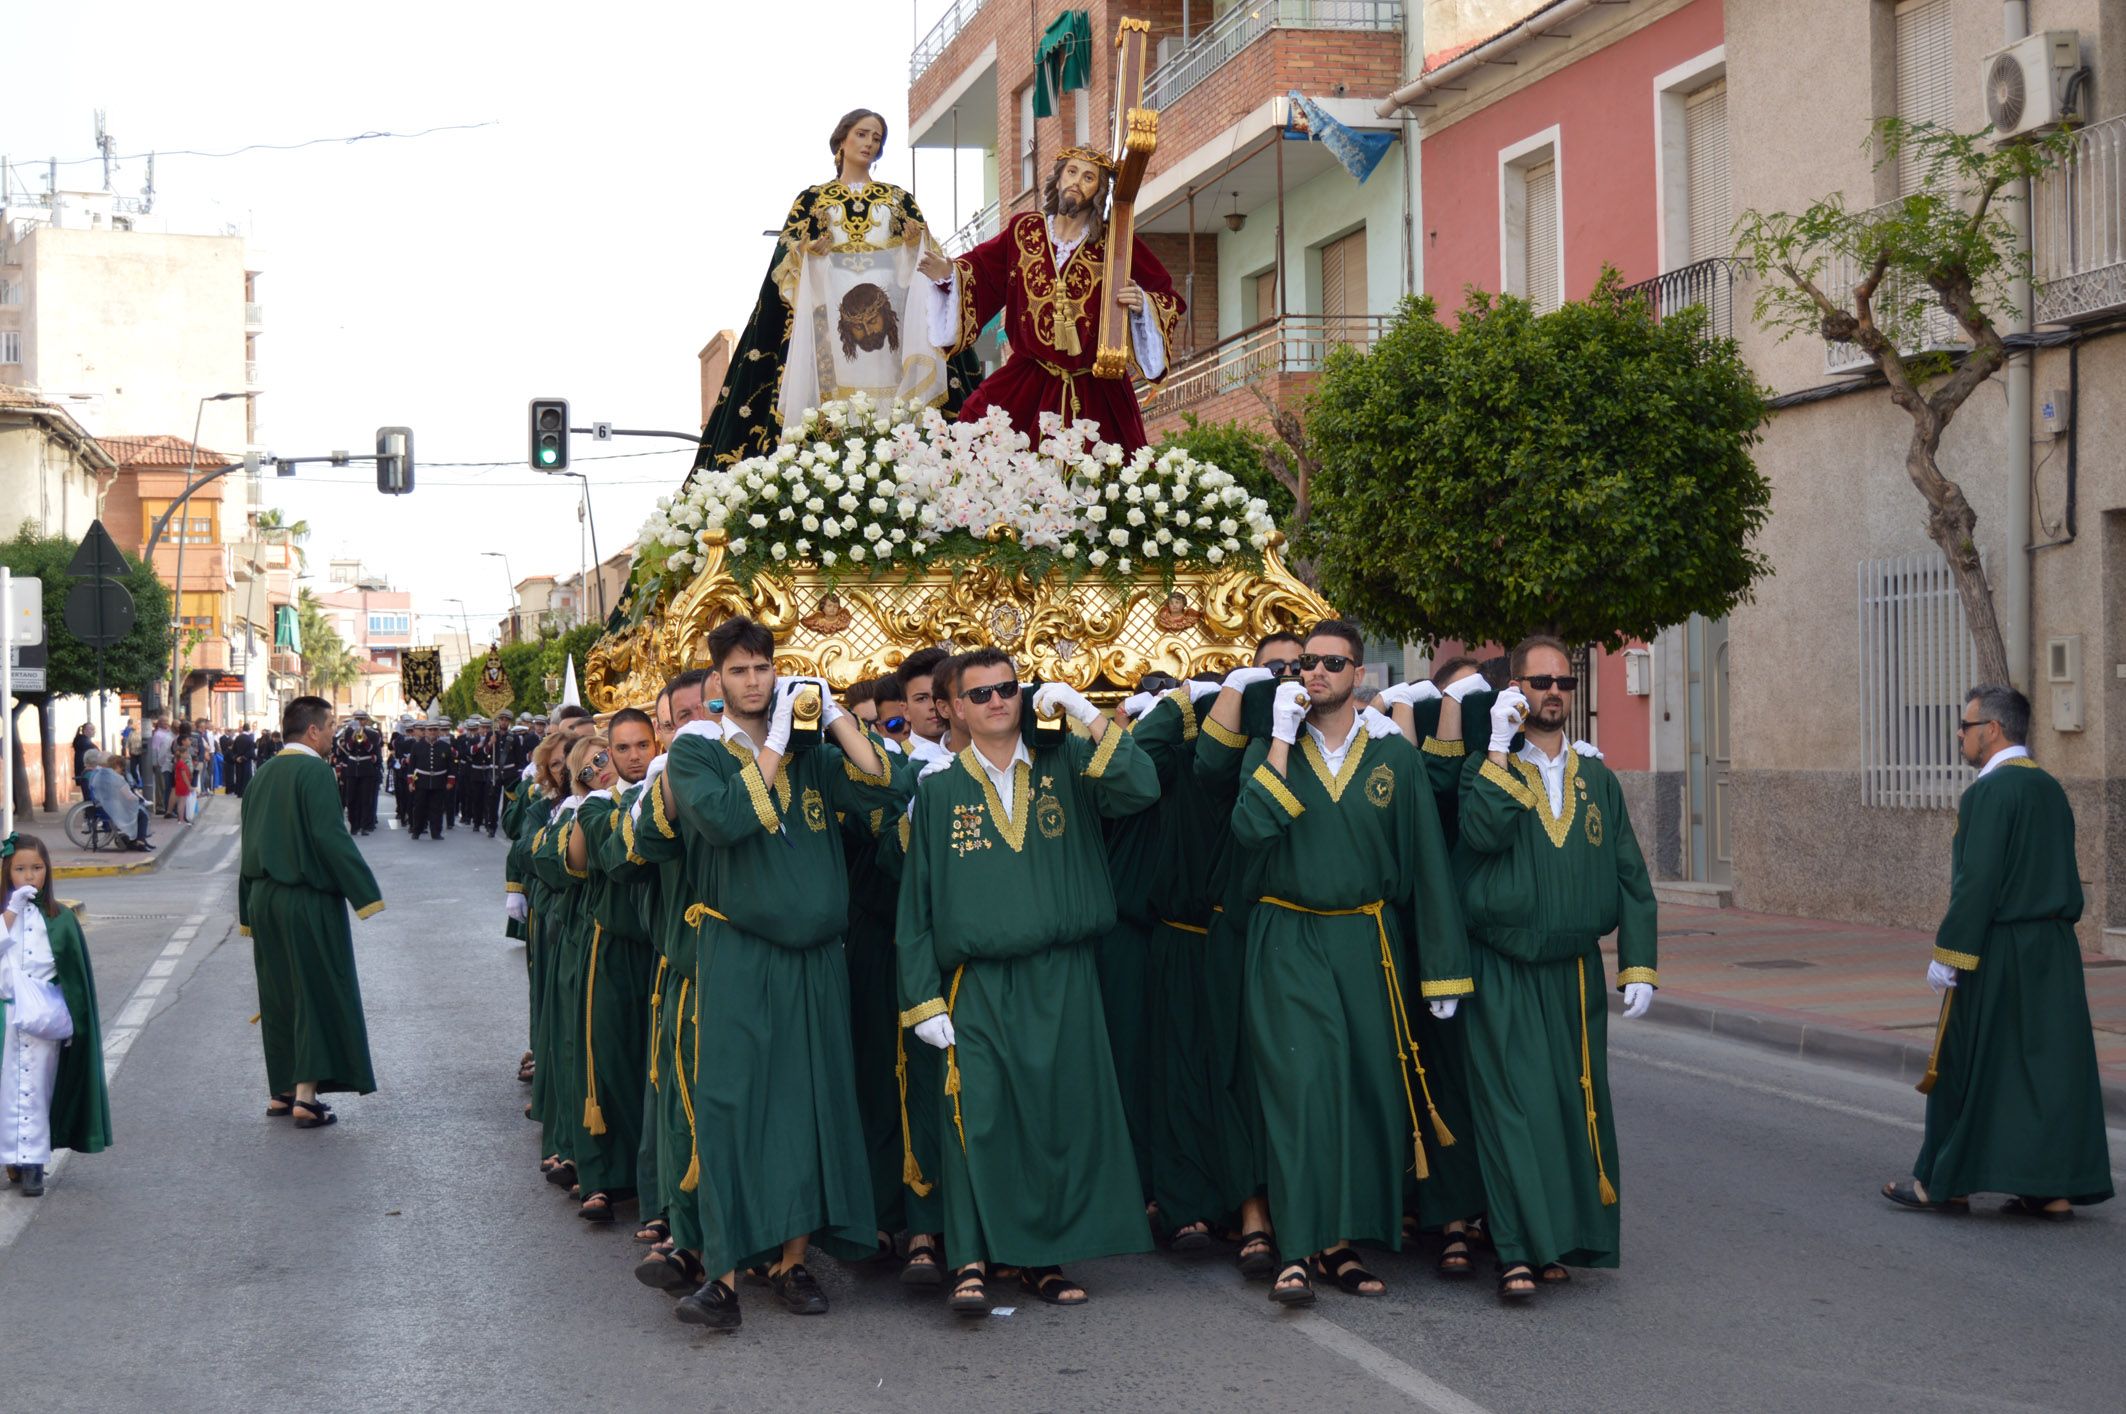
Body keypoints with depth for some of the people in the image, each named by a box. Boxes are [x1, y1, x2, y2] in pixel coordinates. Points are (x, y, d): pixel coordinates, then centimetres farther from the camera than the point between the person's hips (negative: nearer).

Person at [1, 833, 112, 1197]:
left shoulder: (60, 918, 4)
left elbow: (77, 972, 6)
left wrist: (70, 1019, 3)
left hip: (45, 1017, -1)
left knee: (36, 1088, -3)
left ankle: (33, 1162, -1)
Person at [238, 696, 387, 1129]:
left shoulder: (262, 775, 10)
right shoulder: (315, 772, -14)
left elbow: (250, 846, 14)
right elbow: (331, 837, -22)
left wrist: (250, 912, 20)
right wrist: (366, 894, -18)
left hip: (264, 898, 7)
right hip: (307, 901, -7)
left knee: (278, 995, 15)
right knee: (316, 992, -1)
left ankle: (280, 1092, 20)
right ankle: (306, 1097, -4)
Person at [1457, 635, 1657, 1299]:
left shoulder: (1596, 777, 10)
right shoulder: (1487, 770, 2)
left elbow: (1630, 878, 9)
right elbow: (1483, 832, -21)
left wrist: (1638, 966, 1)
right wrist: (1500, 748, -16)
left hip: (1576, 974, 4)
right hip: (1503, 976, -3)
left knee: (1575, 1105, 6)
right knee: (1511, 1106, -8)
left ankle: (1563, 1240, 18)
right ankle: (1517, 1252, -6)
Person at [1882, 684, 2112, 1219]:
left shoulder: (1989, 793, -15)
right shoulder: (2051, 789, 11)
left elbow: (1978, 881, -20)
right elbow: (2067, 882, 15)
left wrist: (1947, 953, -16)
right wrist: (2055, 934, 19)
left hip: (1997, 954, -8)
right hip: (2055, 954, 8)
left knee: (1967, 1067, 2)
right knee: (2051, 1061, 8)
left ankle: (1946, 1182, 11)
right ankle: (2058, 1187, 9)